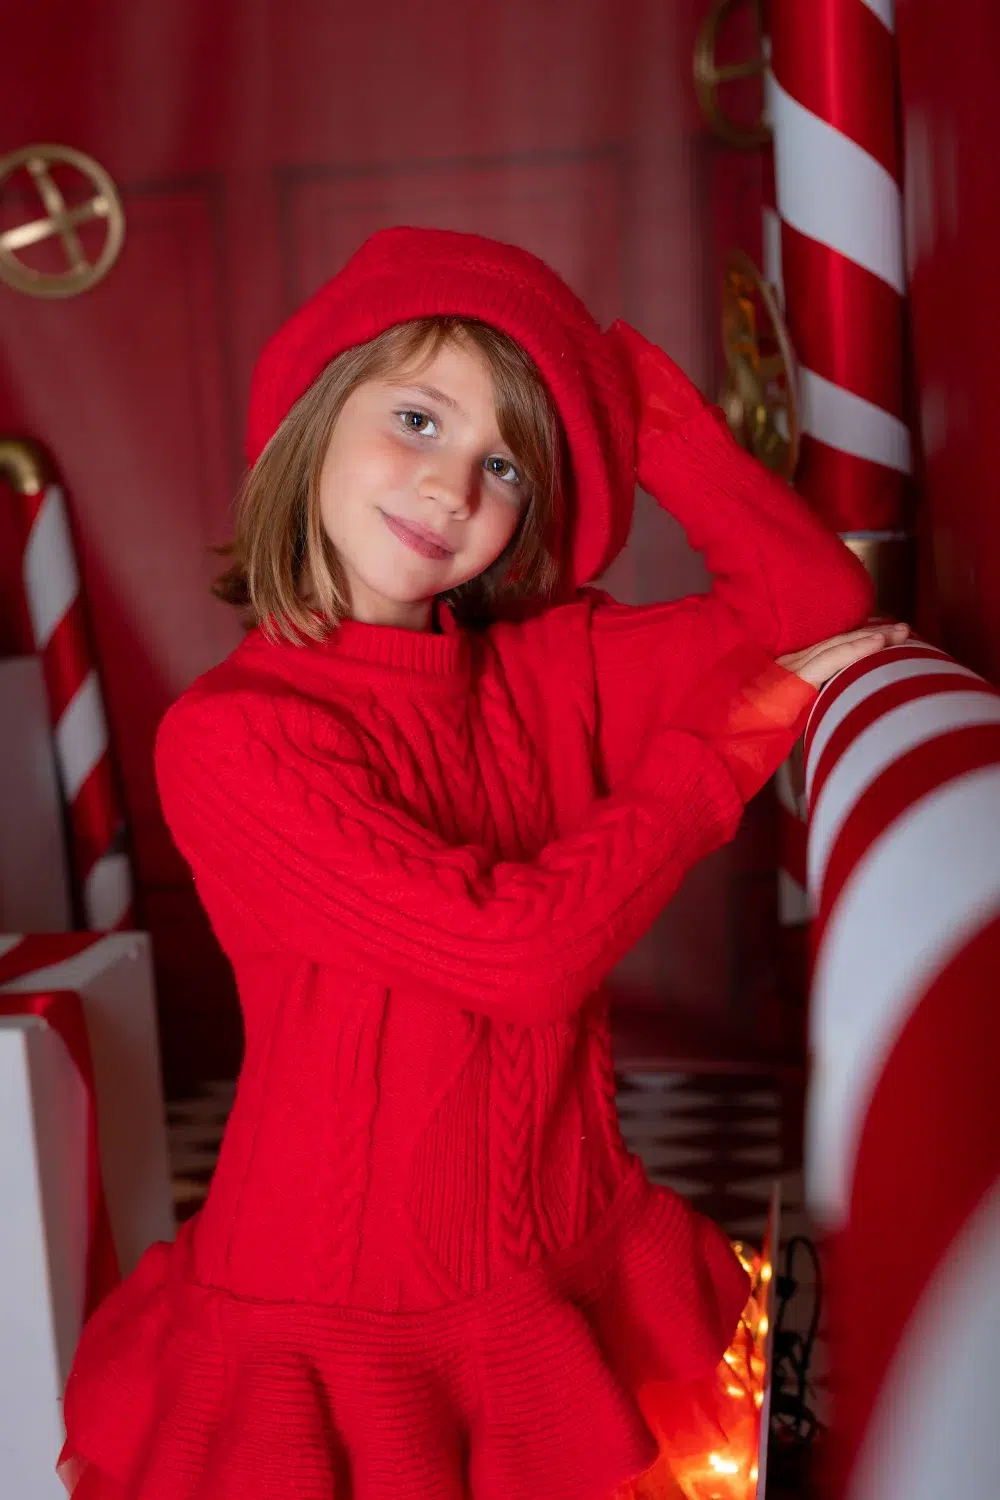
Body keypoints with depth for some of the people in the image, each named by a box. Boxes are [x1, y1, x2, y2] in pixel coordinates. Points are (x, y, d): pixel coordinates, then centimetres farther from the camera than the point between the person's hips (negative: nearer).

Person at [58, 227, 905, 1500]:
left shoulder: (549, 665, -1)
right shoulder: (227, 737, -17)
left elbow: (815, 603, -4)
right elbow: (517, 952, -23)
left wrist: (635, 395, -8)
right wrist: (736, 735, -13)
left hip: (575, 1290, 5)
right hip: (338, 1333, -4)